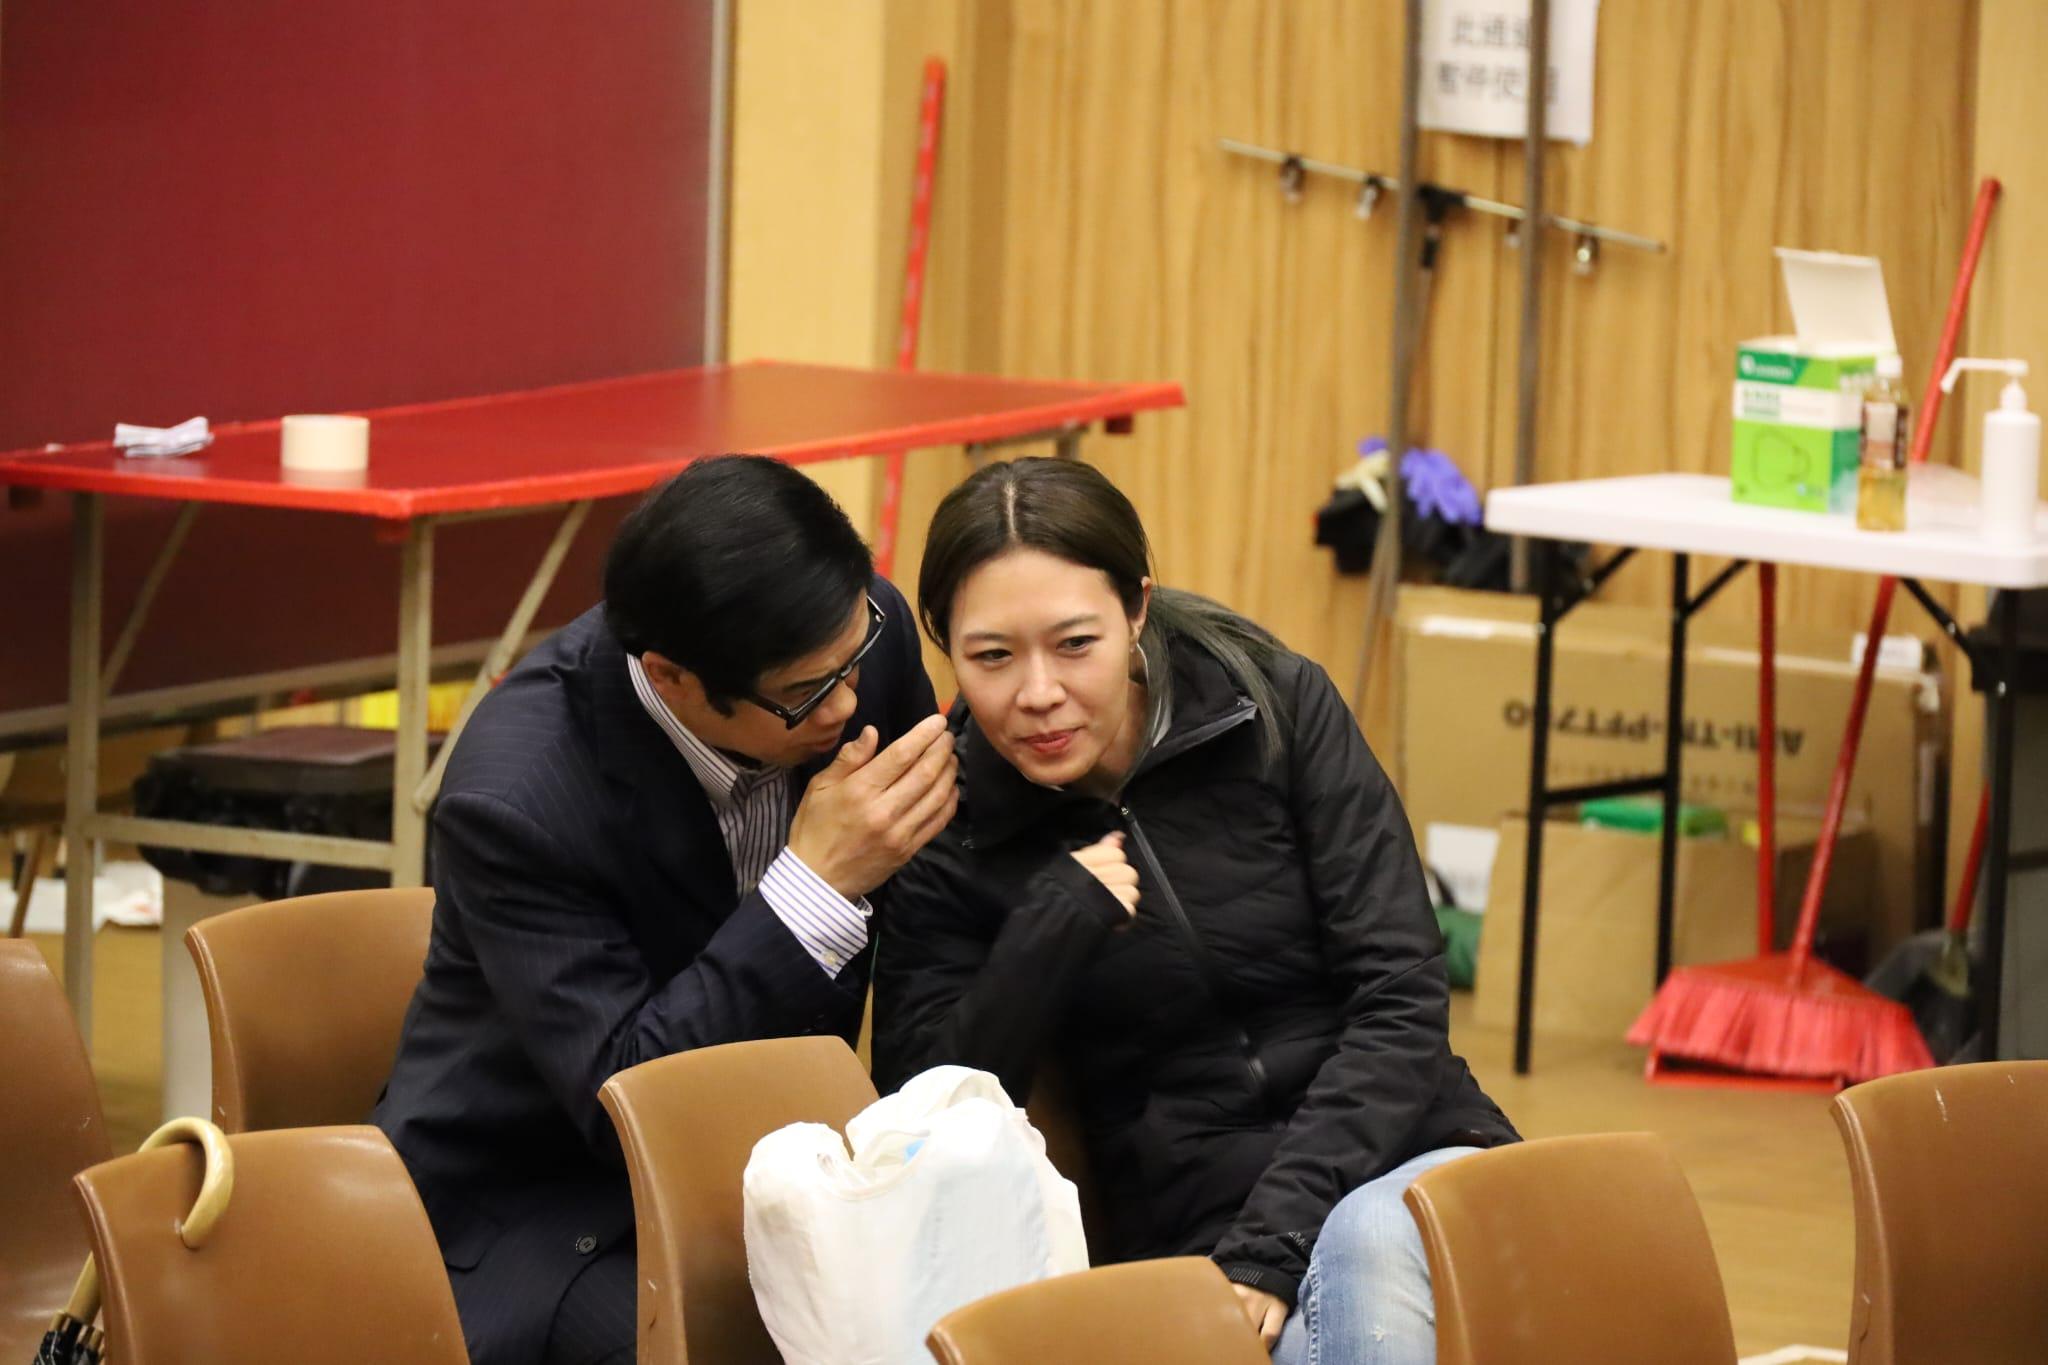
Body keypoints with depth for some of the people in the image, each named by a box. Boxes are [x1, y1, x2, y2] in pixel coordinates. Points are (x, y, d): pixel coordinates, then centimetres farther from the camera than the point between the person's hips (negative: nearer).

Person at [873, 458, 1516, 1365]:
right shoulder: (951, 834, 2)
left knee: (1365, 1247, -35)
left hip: (1394, 1162, 1)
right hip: (1187, 1232, -1)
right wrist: (1052, 928, -15)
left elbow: (1400, 1000, -4)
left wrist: (1271, 1246, -14)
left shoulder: (1278, 710, 1)